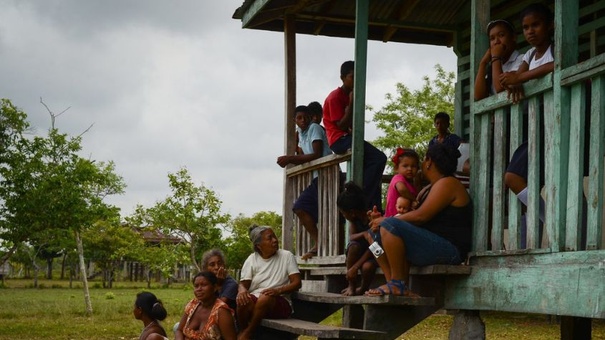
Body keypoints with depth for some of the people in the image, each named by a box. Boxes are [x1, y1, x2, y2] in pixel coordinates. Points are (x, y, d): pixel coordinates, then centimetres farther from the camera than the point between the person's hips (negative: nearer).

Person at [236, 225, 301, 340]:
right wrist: (242, 290, -25)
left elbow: (297, 283, -3)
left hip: (280, 303, -1)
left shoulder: (287, 256, 2)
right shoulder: (252, 259, 7)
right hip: (254, 301, 1)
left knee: (265, 298, -36)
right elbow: (243, 283, 2)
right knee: (243, 300, -34)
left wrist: (278, 290, -22)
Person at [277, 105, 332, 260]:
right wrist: (288, 159, -2)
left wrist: (290, 158, -14)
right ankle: (318, 243, -1)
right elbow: (302, 156, 18)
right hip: (316, 177, 9)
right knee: (300, 208, 2)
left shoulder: (314, 128, -6)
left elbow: (317, 154, -15)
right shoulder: (301, 133, 18)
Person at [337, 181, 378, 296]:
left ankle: (363, 288, -5)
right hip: (361, 251, 5)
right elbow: (351, 237, -17)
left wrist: (354, 268, -31)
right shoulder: (354, 219, -5)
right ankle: (351, 285, -20)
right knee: (353, 246, -31)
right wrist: (365, 234, -39)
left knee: (367, 266, -39)